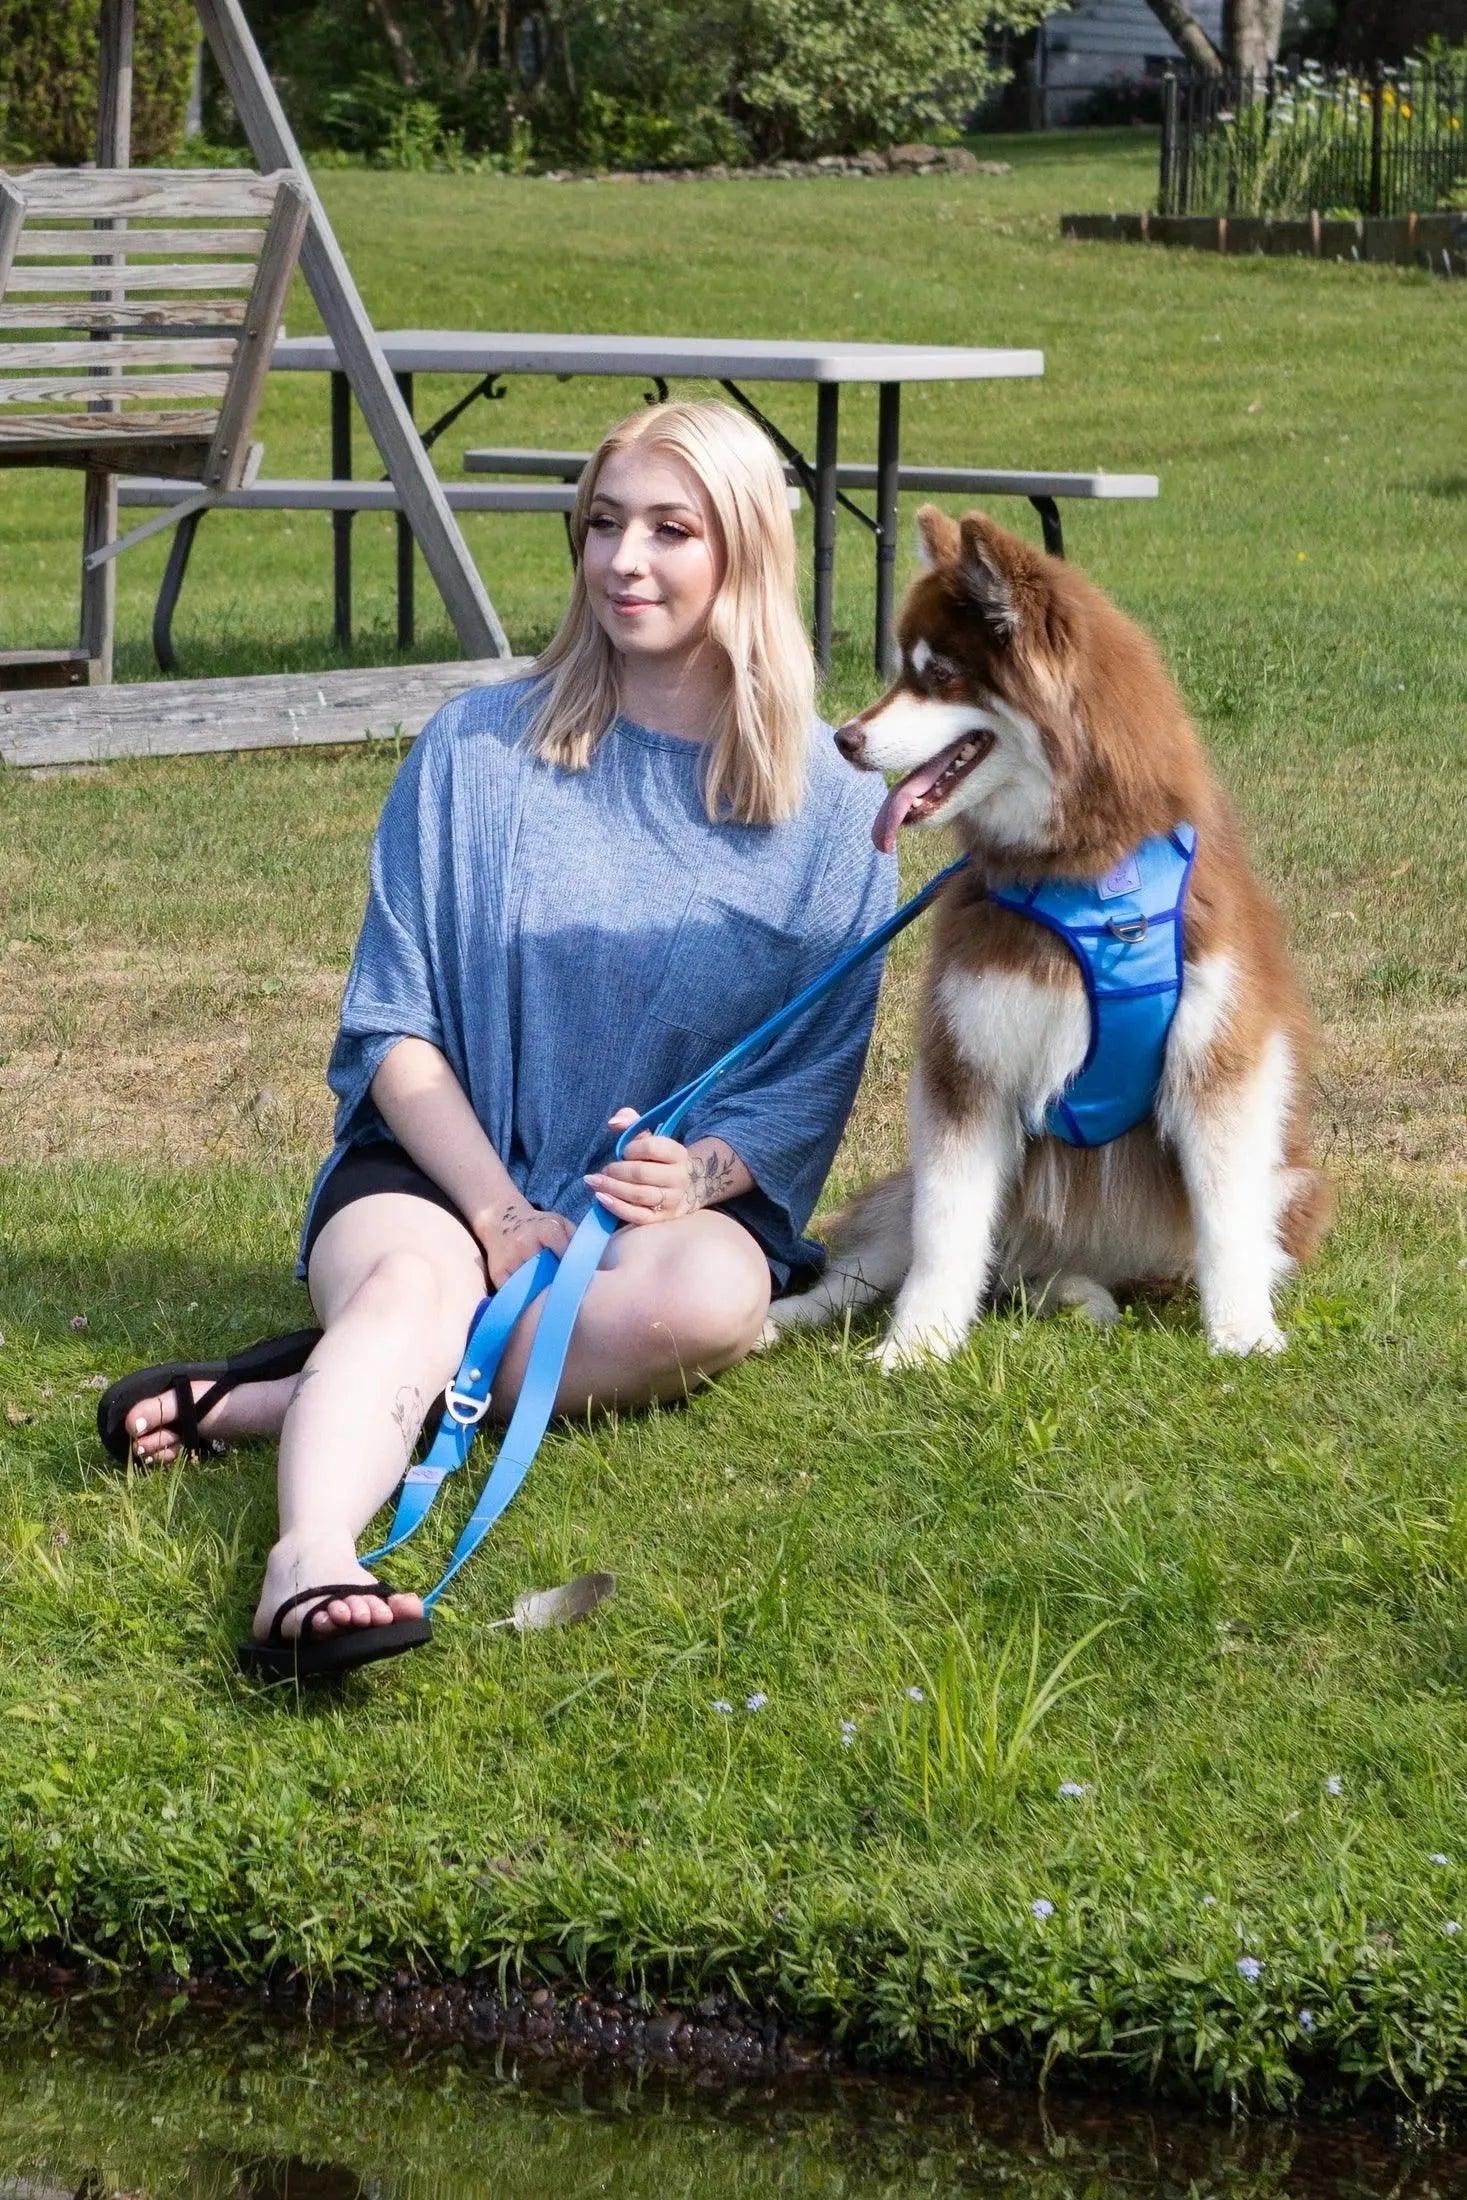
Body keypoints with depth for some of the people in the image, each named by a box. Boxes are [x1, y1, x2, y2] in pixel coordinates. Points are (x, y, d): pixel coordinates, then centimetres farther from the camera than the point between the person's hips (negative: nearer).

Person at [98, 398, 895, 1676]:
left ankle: (278, 1399, -33)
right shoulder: (478, 751, 5)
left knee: (700, 1301, -36)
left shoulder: (830, 804, 5)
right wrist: (497, 1209, -13)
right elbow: (394, 1024, 3)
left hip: (676, 1192, 0)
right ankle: (310, 1562, -64)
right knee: (411, 1280, -36)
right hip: (443, 1166, 0)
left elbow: (815, 1077, 4)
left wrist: (699, 1170, -17)